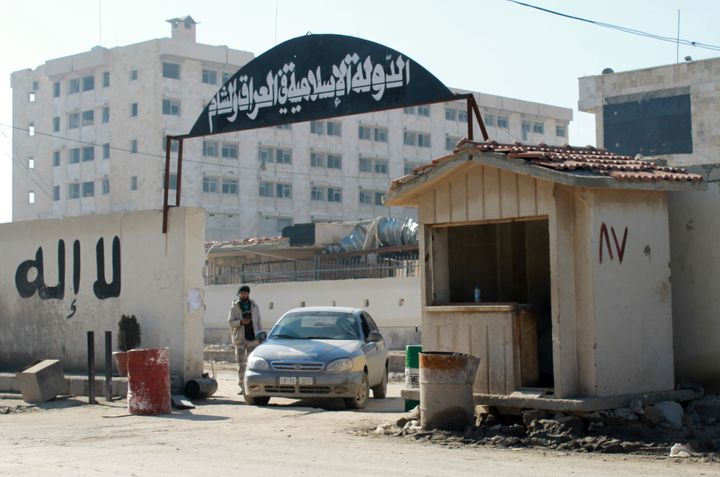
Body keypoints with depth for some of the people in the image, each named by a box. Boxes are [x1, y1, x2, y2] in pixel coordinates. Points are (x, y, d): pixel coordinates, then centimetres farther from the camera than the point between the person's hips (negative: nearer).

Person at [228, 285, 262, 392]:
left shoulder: (254, 306, 11)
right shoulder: (234, 307, 5)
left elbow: (259, 321, 13)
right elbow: (230, 321, -3)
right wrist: (241, 322, -20)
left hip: (253, 338, 1)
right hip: (240, 339, -1)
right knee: (241, 363, 2)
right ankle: (242, 386, 7)